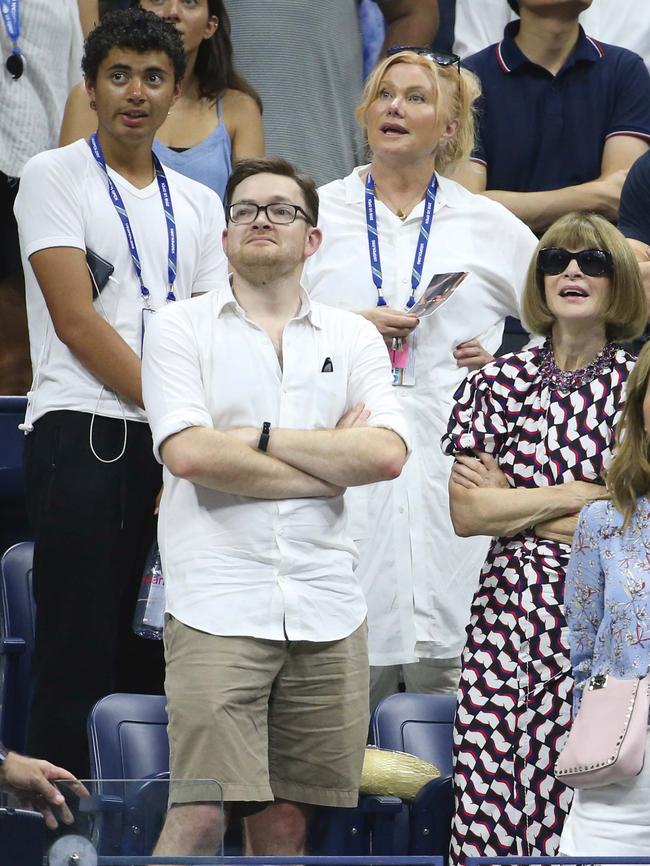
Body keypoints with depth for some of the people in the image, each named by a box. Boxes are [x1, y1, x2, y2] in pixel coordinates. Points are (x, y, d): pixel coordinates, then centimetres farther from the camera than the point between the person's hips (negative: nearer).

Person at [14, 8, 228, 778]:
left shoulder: (198, 205, 17)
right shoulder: (54, 178, 2)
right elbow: (76, 322, -7)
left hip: (175, 446, 5)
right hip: (82, 432, -5)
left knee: (154, 660, 4)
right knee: (78, 658, -9)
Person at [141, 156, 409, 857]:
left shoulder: (353, 339, 14)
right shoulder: (180, 329, 6)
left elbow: (386, 455, -1)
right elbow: (188, 453, -9)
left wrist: (260, 438, -5)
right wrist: (334, 461, -4)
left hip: (327, 609, 3)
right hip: (218, 608, -3)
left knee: (287, 818, 6)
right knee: (199, 815, -13)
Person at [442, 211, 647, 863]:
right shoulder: (498, 384, 10)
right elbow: (466, 514, 1)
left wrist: (514, 505, -3)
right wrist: (582, 495, -4)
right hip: (510, 620, 2)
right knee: (493, 803, -6)